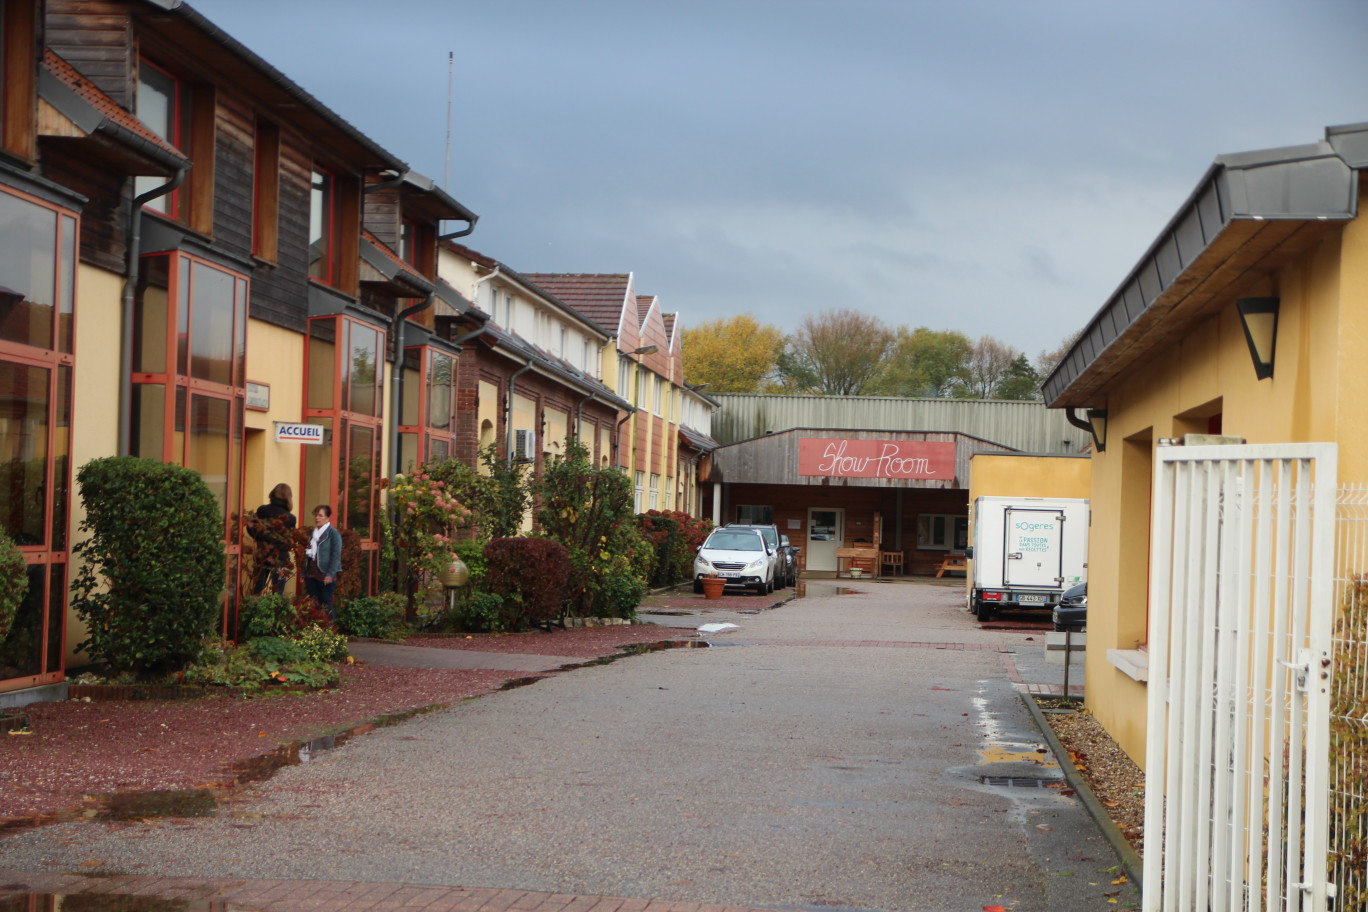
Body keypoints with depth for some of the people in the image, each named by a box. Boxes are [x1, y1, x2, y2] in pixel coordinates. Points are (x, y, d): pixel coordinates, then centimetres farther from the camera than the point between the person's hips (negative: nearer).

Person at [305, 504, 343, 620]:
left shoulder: (333, 533, -5)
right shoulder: (313, 533, 18)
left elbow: (336, 556, -12)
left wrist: (330, 574, -19)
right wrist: (304, 574, 16)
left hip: (325, 576, -7)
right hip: (311, 575, 7)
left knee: (325, 605, -5)